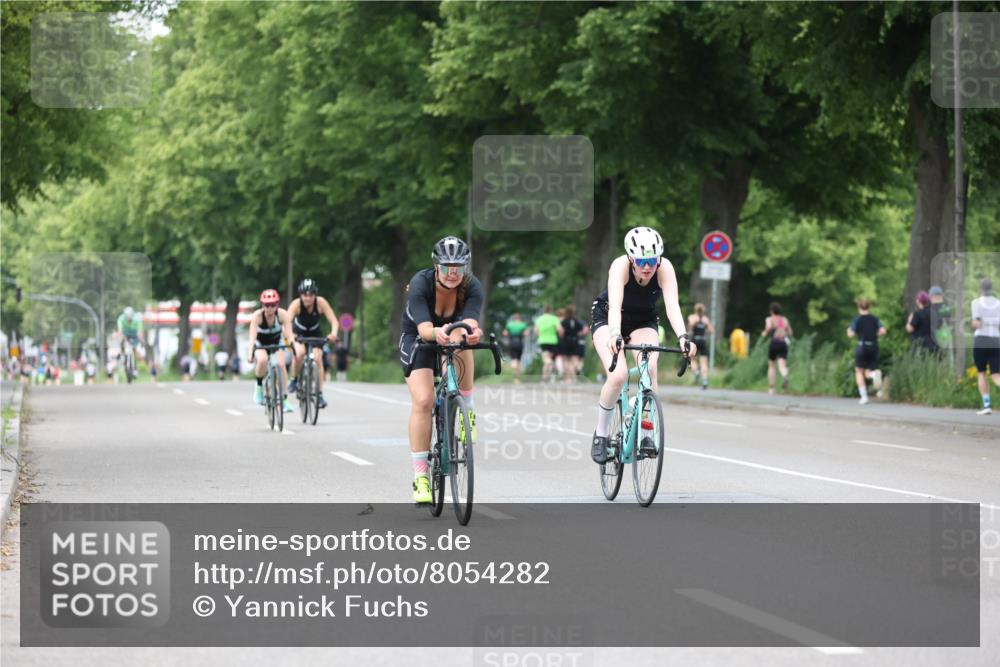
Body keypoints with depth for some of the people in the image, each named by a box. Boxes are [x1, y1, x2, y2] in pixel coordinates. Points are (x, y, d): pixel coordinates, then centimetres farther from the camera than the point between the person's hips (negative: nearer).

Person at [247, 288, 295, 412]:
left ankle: (285, 400, -14)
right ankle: (259, 386, -7)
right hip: (260, 343, -1)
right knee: (262, 360, -32)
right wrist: (250, 352, -52)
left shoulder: (282, 314, -27)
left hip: (277, 341, 1)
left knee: (281, 364, -21)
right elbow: (252, 335, -39)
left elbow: (289, 333, -33)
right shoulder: (257, 315, -31)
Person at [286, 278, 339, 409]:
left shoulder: (321, 303, -28)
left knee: (318, 358, -17)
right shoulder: (296, 304, -30)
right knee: (300, 353, -29)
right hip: (298, 334, -1)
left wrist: (334, 332, -54)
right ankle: (294, 380, -5)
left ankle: (320, 394, -9)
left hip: (315, 334, 1)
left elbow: (334, 320, -34)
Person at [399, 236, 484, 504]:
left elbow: (469, 322, -39)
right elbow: (423, 328, -40)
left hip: (452, 341, 2)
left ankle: (467, 408, -16)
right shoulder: (420, 283, -28)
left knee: (461, 343, -36)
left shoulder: (472, 287, -23)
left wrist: (471, 331, -63)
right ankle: (420, 476, -15)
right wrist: (436, 333, -63)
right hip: (418, 340, -2)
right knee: (423, 400, -21)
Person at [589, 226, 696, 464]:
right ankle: (601, 435, -5)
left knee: (650, 368, -26)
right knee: (619, 375, -24)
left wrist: (683, 337, -53)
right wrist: (615, 335, -63)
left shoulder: (665, 268, -27)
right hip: (606, 319, -2)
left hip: (644, 321, 2)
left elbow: (672, 306, -37)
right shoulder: (621, 266, -33)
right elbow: (615, 306, -45)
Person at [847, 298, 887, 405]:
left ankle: (864, 395, 1)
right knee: (868, 373, 12)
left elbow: (851, 334, -10)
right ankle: (875, 373, -27)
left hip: (862, 347, -3)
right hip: (874, 347, 3)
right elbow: (883, 331, -4)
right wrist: (875, 336, 14)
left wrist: (849, 330, 12)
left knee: (859, 372, 13)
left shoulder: (857, 320, -4)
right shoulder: (875, 319, 6)